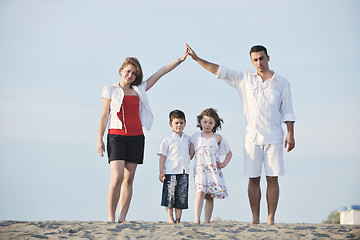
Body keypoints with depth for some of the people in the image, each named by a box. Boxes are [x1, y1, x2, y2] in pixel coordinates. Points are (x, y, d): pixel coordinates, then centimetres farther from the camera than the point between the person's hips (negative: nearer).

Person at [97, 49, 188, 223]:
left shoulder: (139, 90, 15)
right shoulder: (110, 90, 7)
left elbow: (160, 73, 15)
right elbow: (104, 115, 5)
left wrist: (180, 60, 12)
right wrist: (99, 138, -1)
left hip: (136, 138, 4)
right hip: (116, 136, -4)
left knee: (128, 179, 1)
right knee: (117, 178, -16)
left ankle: (122, 219, 2)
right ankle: (111, 217, -7)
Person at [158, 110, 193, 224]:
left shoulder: (187, 139, 14)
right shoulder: (167, 140, 0)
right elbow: (163, 156, -1)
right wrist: (161, 172, -7)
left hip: (184, 172, 4)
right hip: (171, 172, -4)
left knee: (181, 197, 4)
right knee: (170, 196, -5)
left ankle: (178, 218, 9)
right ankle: (170, 219, 0)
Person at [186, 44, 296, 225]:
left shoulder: (281, 83, 8)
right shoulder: (244, 79, 11)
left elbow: (287, 111, 8)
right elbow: (219, 71, 10)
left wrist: (290, 134, 0)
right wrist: (197, 59, 3)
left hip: (273, 137, -1)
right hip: (252, 137, 1)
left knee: (272, 178, -4)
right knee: (253, 179, 0)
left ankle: (271, 219, -2)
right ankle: (255, 219, 4)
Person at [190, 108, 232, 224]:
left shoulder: (218, 138, 11)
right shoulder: (195, 137, 13)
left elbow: (229, 153, 19)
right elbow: (191, 154, 12)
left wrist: (224, 164, 7)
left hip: (213, 170, 1)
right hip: (199, 169, -1)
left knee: (210, 196, 1)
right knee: (200, 192, -18)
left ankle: (207, 221, 5)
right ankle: (196, 219, -26)